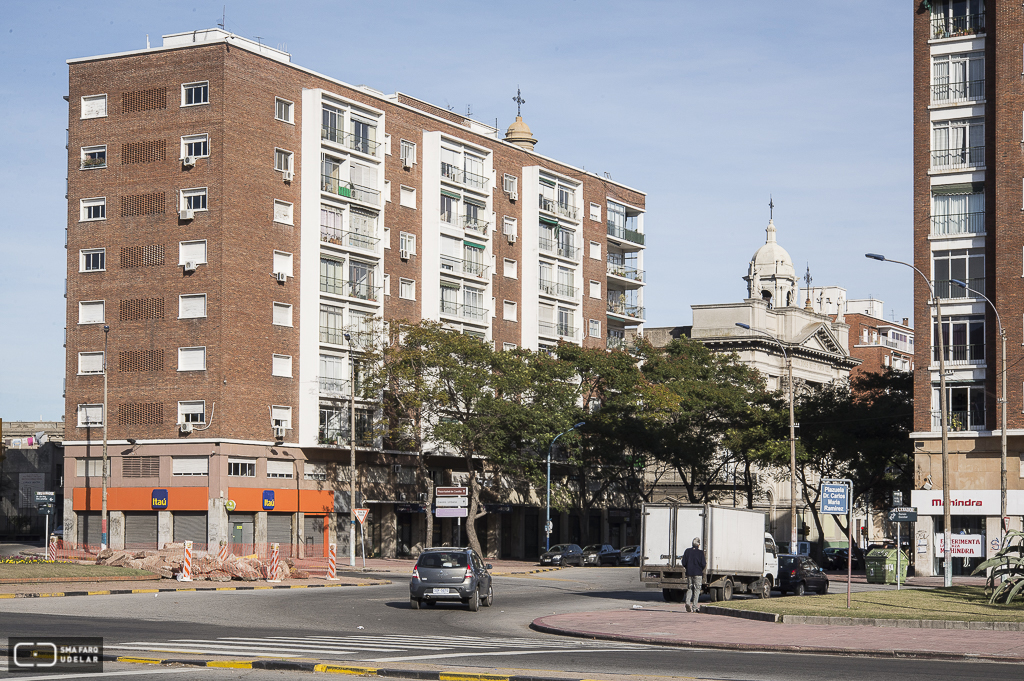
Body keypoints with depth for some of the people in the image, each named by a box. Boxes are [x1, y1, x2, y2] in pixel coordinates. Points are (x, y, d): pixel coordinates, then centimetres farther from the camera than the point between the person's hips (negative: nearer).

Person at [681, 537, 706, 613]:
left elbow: (684, 563, 3)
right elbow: (703, 564, -9)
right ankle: (694, 606, 1)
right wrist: (706, 563, 13)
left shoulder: (687, 551, 2)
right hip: (698, 574, -3)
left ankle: (688, 602, -10)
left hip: (689, 573, 3)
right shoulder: (700, 552, -9)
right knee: (697, 590, 4)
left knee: (689, 589, 13)